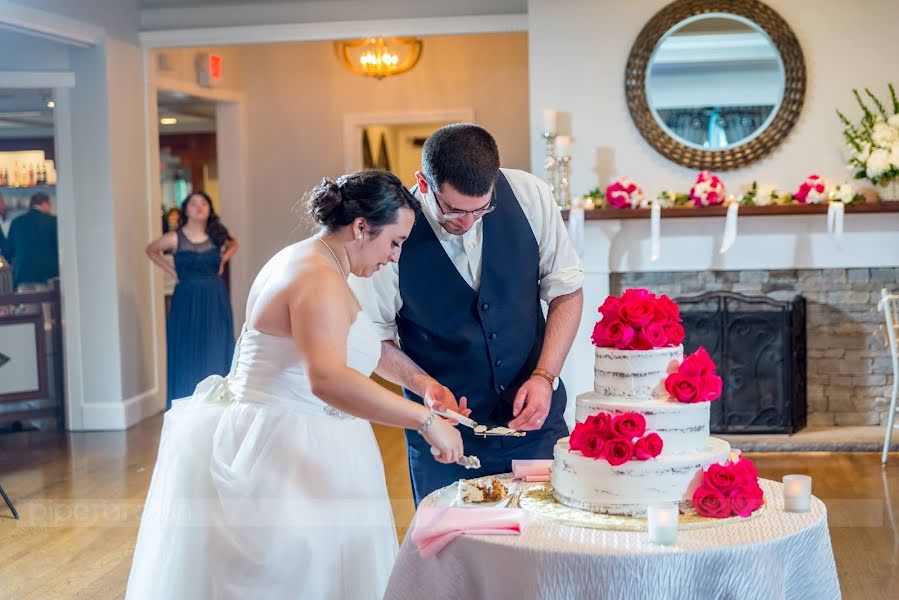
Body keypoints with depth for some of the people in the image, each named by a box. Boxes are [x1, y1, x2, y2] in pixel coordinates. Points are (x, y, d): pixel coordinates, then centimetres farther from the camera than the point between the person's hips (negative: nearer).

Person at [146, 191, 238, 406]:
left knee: (215, 351, 5)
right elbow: (151, 250, 11)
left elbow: (234, 244, 22)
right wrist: (171, 270, 2)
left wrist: (223, 260, 6)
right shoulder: (175, 238, -5)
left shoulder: (217, 235, 1)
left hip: (215, 301, 2)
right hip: (187, 301, -2)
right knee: (187, 351, 1)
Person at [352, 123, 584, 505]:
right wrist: (424, 385, -20)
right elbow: (373, 338, -4)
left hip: (537, 424, 2)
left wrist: (544, 377, -10)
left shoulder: (528, 196, -11)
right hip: (445, 432, -2)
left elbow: (566, 291, 1)